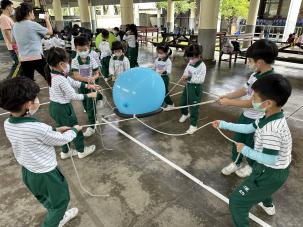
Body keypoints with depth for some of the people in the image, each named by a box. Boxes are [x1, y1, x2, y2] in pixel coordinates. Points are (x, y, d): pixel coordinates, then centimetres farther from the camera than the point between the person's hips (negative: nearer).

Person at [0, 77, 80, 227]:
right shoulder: (38, 128, -33)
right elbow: (62, 140, -17)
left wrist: (56, 129, 7)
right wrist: (74, 130, 2)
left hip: (27, 172, 8)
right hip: (46, 174, -8)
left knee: (47, 200, 32)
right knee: (61, 200, 20)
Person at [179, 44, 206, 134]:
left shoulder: (202, 66, -20)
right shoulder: (190, 62, 3)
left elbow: (201, 79, -27)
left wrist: (190, 78, -31)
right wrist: (185, 76, -9)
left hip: (196, 88, -8)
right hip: (188, 85, 8)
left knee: (194, 107, 0)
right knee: (182, 102, 22)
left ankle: (193, 125, 12)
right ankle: (185, 114, 52)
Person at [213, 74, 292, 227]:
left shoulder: (271, 129, -37)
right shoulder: (269, 117, -7)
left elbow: (270, 159, -35)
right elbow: (249, 128, 5)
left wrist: (245, 150, -22)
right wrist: (223, 124, 7)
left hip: (271, 173, -10)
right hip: (273, 169, 10)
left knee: (236, 200, -1)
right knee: (260, 187, 42)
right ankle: (268, 206, 71)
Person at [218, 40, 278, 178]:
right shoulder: (256, 75, -3)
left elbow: (251, 103, -29)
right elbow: (244, 90, 7)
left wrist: (229, 102, -23)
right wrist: (227, 96, -5)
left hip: (257, 120, -8)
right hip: (246, 115, 8)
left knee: (251, 145, 15)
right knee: (237, 139, 20)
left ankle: (252, 166, 43)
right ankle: (236, 163, 42)